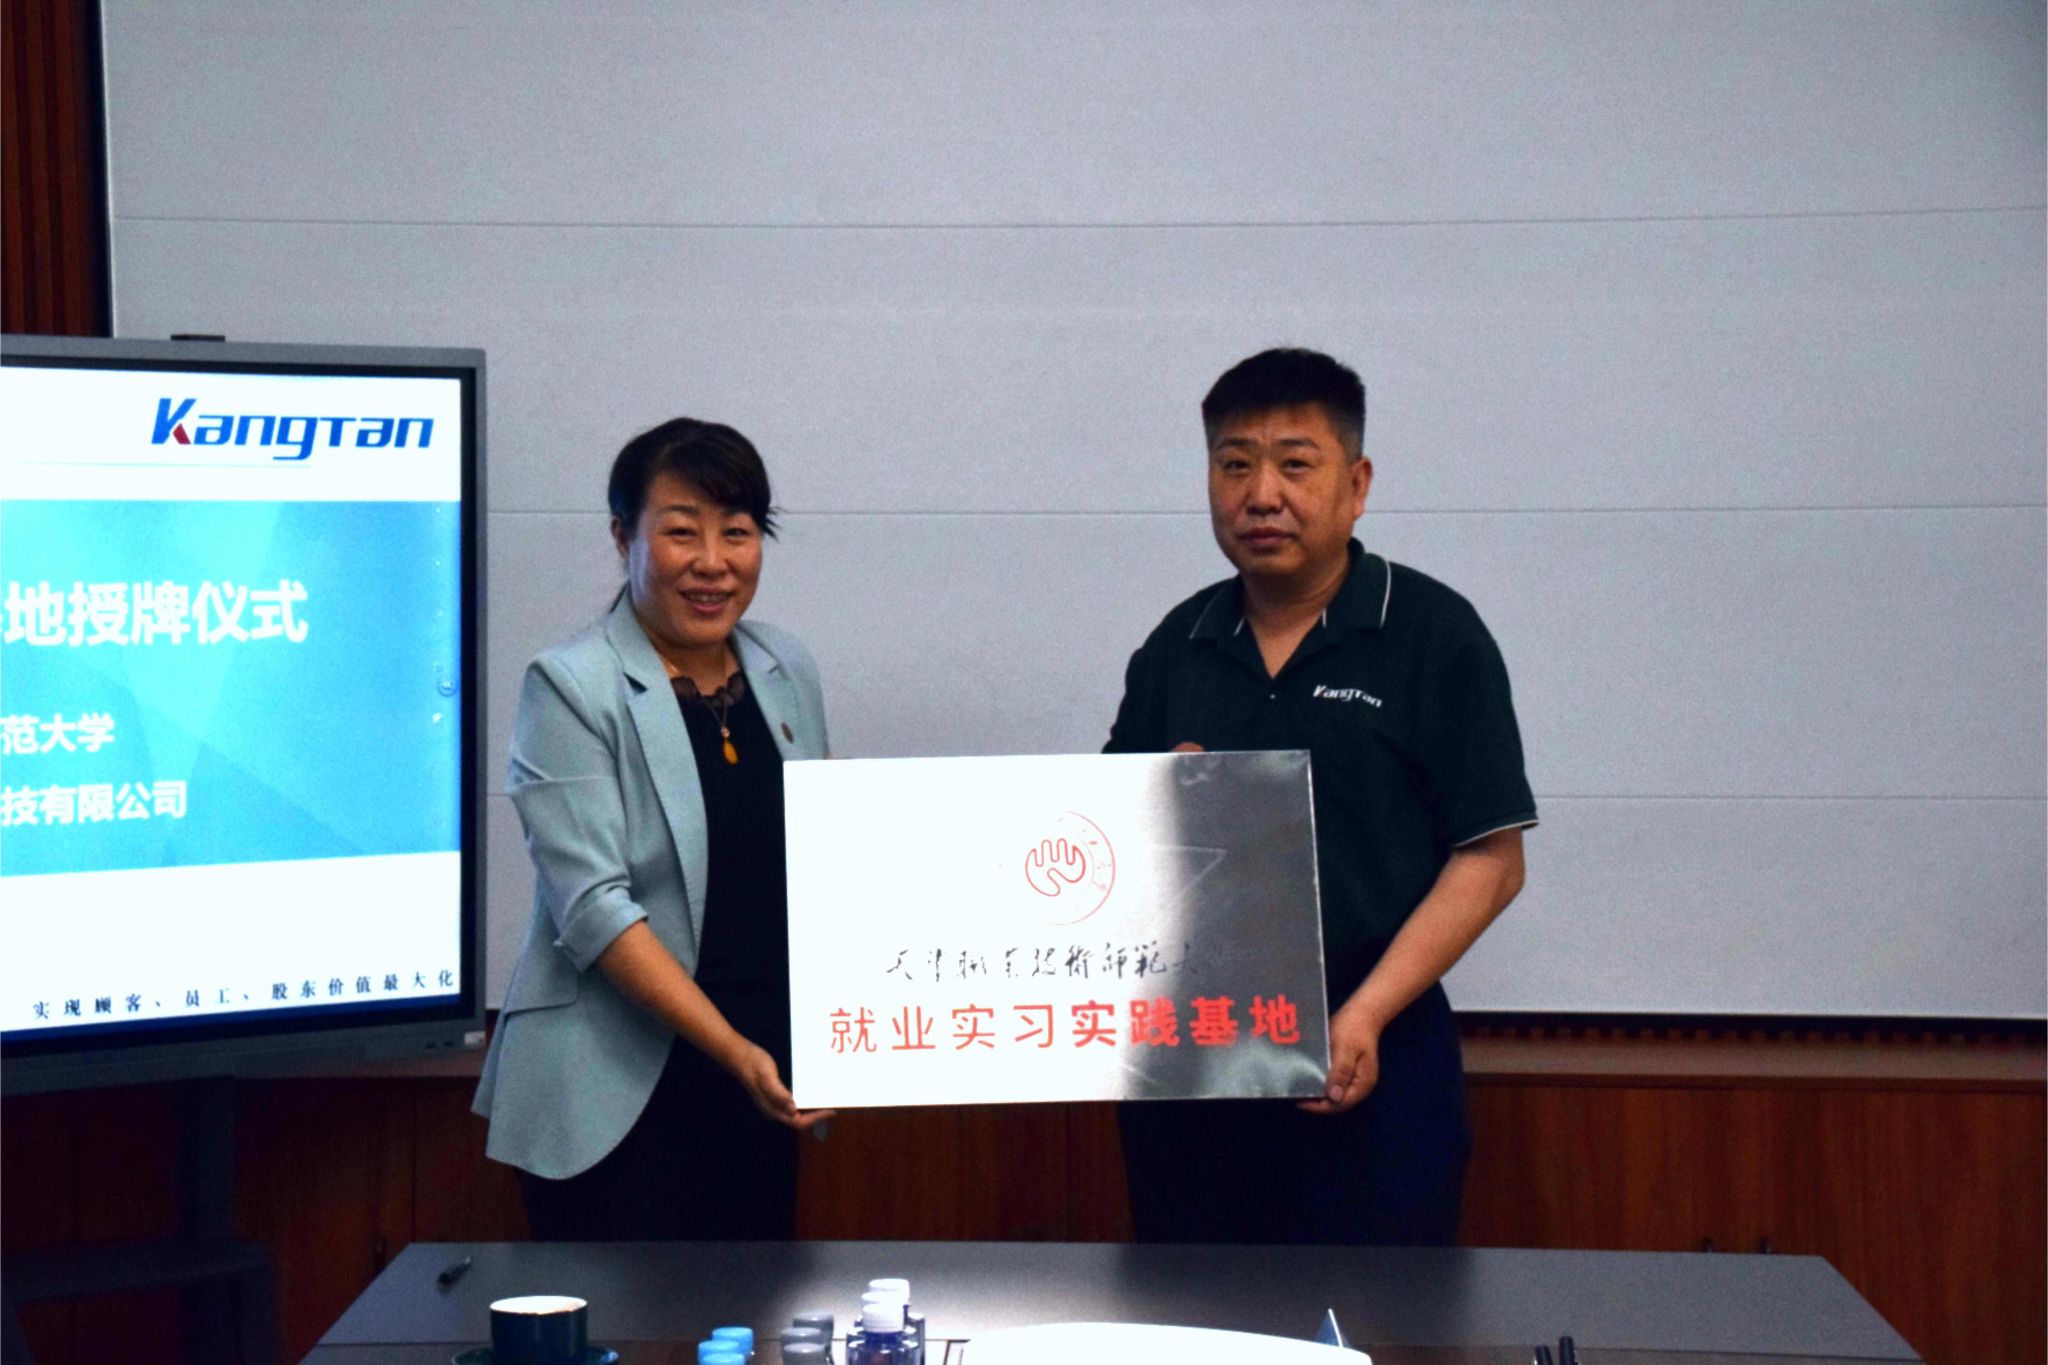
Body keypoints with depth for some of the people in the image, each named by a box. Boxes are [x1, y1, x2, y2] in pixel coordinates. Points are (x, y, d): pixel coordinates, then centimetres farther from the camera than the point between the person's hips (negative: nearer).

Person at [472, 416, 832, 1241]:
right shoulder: (572, 688, -9)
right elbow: (593, 906, -16)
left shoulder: (787, 672, 9)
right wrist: (731, 1048, -23)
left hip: (762, 1084, 6)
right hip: (621, 1096, -6)